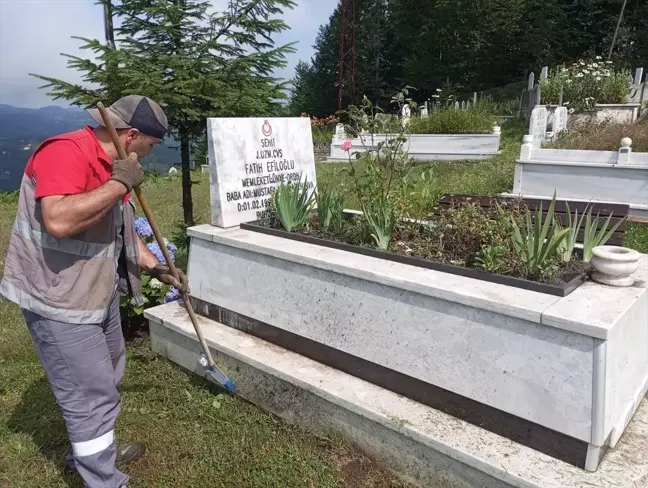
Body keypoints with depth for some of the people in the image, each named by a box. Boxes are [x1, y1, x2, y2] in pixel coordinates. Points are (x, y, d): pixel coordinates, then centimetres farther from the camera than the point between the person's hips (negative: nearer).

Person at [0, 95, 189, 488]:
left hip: (99, 293, 10)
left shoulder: (112, 165, 8)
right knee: (92, 397, -1)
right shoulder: (66, 152, -22)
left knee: (106, 382, 23)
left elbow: (122, 231, 17)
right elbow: (59, 221, -39)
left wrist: (158, 267, 11)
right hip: (59, 301, -10)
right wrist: (119, 184, -30)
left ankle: (96, 451, 44)